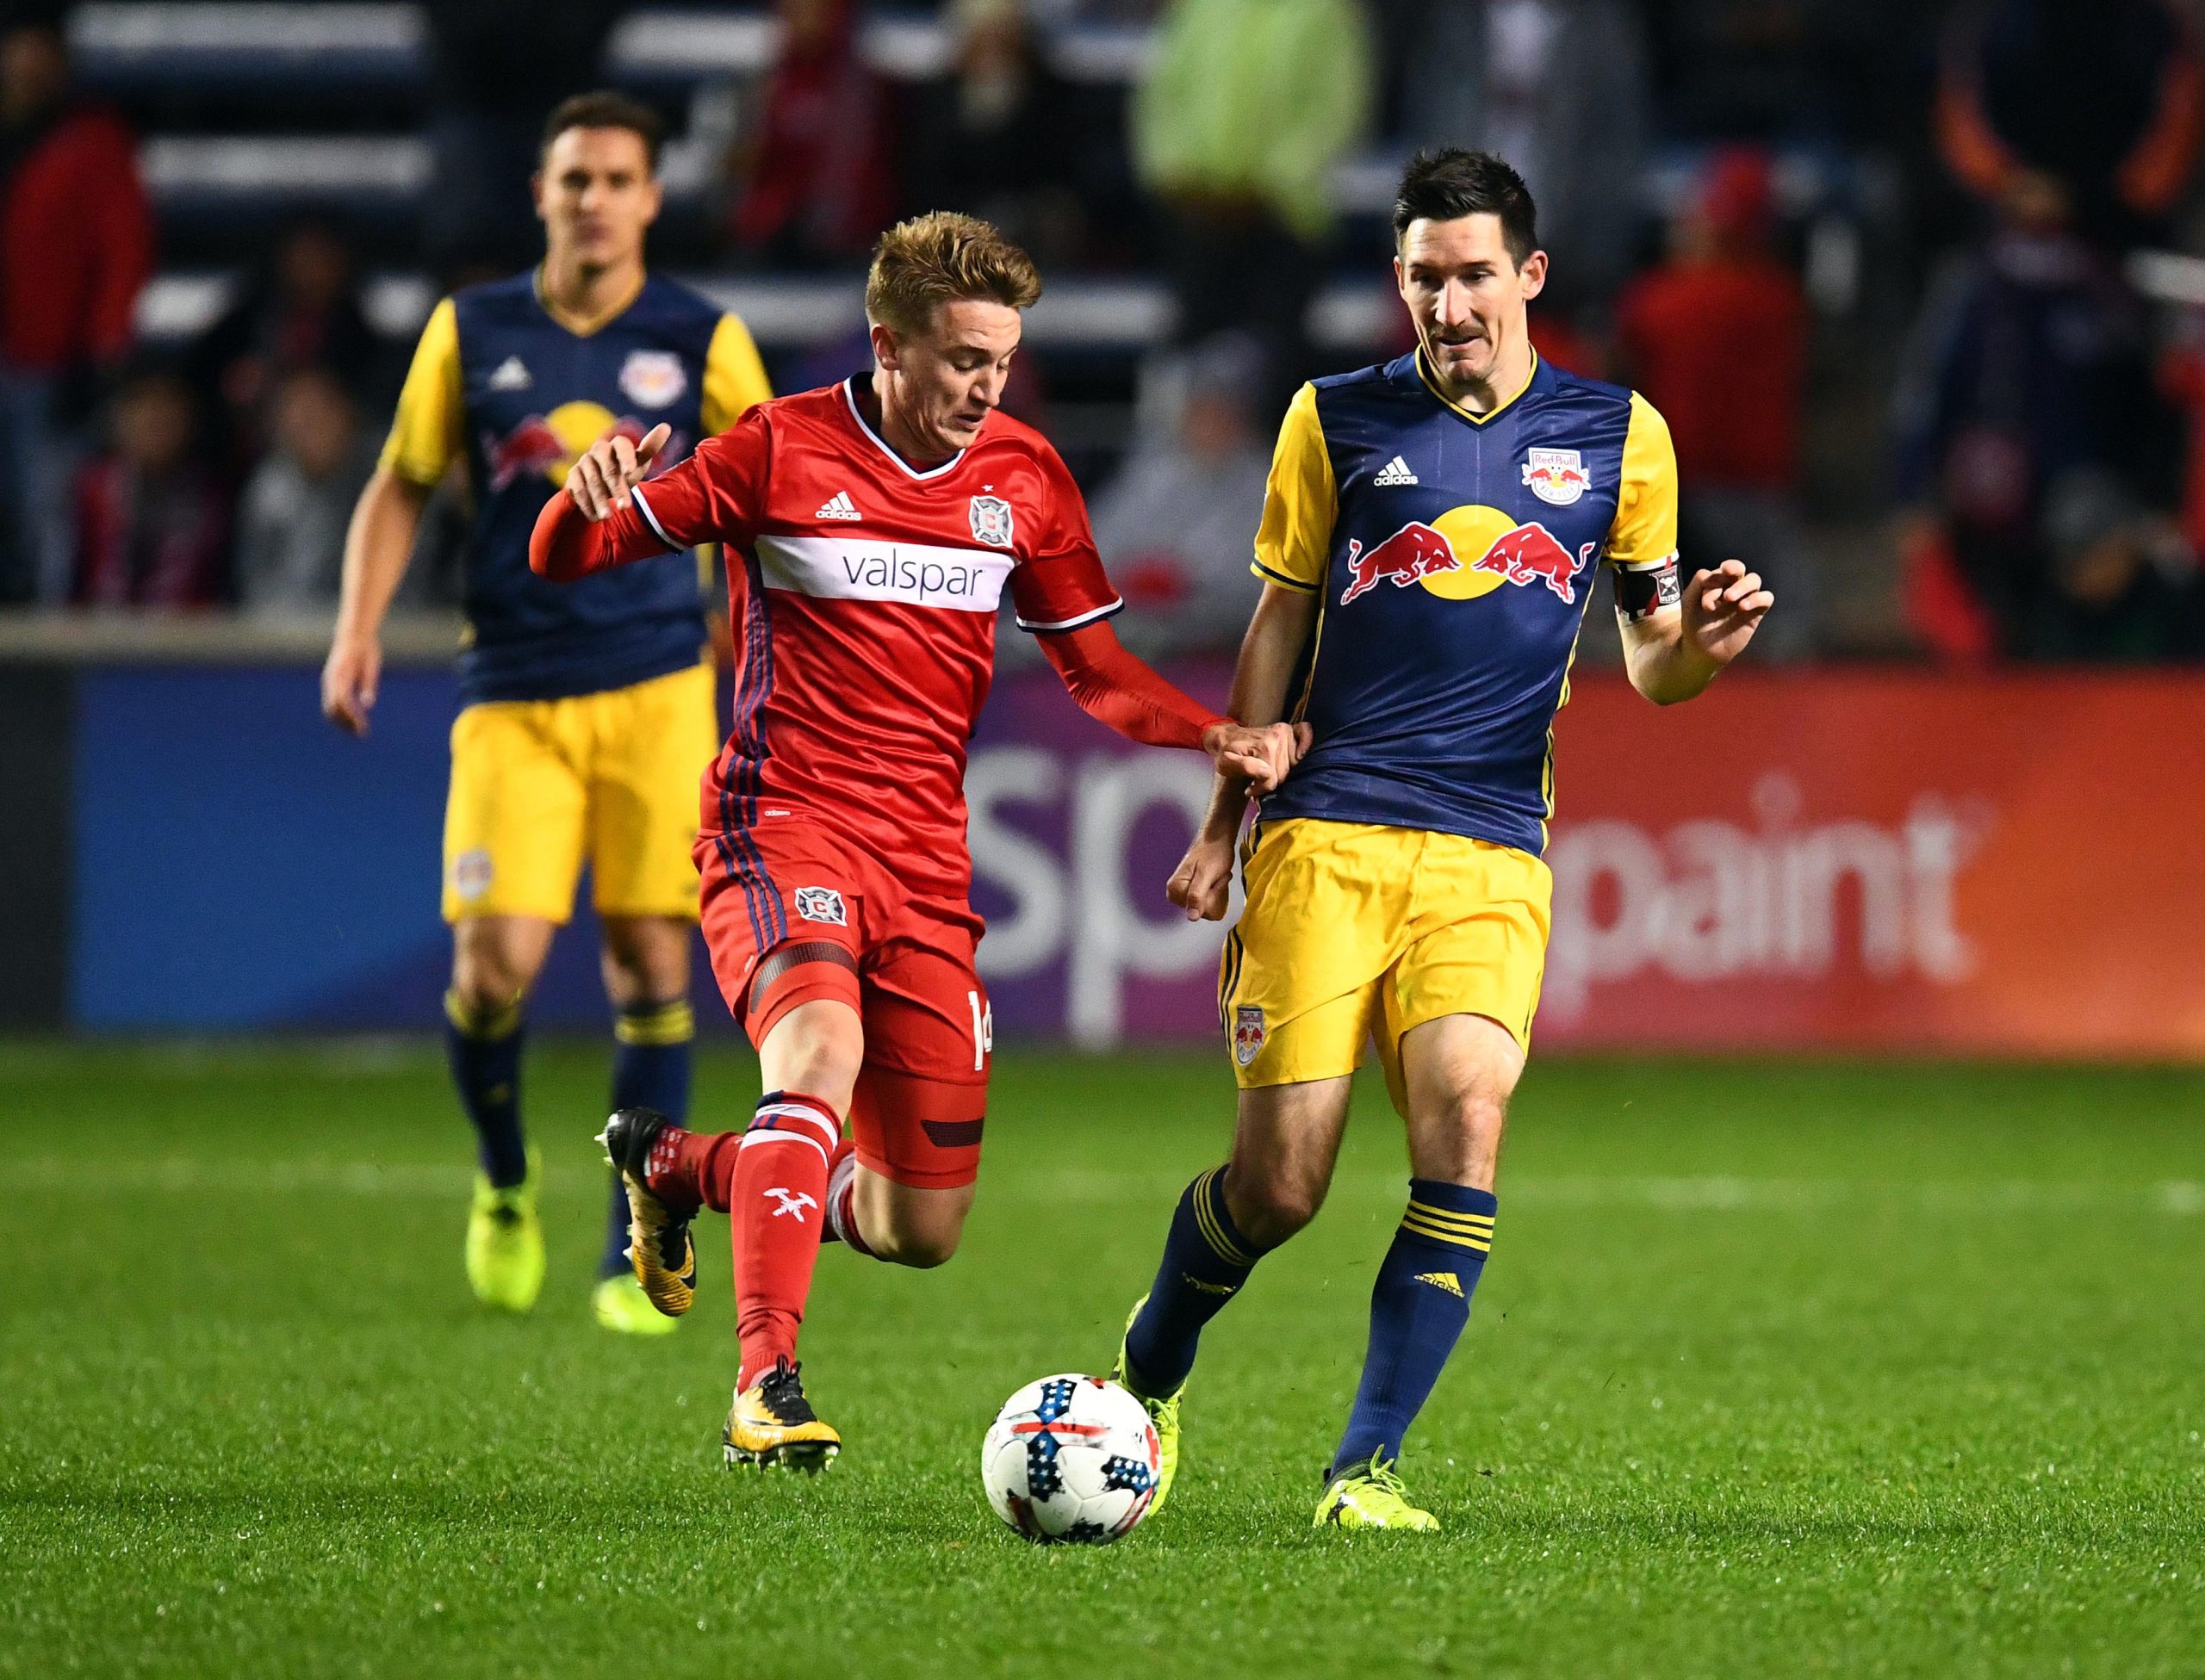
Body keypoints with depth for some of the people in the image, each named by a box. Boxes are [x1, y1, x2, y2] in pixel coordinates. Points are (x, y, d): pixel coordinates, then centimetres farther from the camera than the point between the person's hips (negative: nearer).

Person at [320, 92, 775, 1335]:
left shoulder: (703, 340, 3)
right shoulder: (471, 332, 5)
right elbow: (402, 487, 13)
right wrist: (360, 627, 0)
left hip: (658, 684, 0)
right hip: (513, 695, 0)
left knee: (652, 962, -4)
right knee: (496, 960, -11)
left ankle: (639, 1256, 7)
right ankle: (506, 1185, 17)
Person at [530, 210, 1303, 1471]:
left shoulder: (1025, 478, 7)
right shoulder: (780, 449, -5)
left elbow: (1094, 667, 15)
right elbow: (565, 560, -3)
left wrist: (1218, 735, -4)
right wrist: (593, 498, -27)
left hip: (926, 860, 5)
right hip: (784, 826, -5)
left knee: (926, 1229, 5)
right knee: (822, 1051, -35)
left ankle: (677, 1165, 32)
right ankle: (768, 1388, -36)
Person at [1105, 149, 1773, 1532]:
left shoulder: (1618, 435, 9)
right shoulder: (1337, 420, 8)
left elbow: (1649, 662, 13)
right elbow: (1279, 630, 14)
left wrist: (1698, 647, -11)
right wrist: (1225, 825, 9)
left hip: (1494, 856, 1)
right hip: (1326, 835, 0)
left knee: (1467, 1118, -23)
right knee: (1281, 1180, -8)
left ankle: (1369, 1466, -16)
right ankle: (1150, 1374, 24)